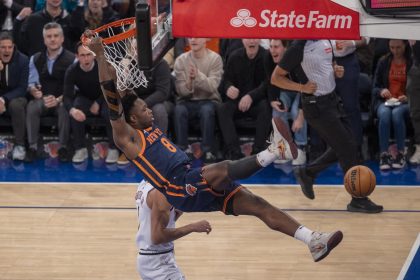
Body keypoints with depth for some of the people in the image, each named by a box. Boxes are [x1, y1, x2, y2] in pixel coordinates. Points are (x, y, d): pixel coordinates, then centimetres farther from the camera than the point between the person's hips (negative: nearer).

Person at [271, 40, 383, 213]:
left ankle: (307, 173, 28)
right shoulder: (298, 48, -16)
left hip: (332, 99, 8)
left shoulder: (325, 41, 6)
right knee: (348, 147, -8)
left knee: (341, 148, 11)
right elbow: (275, 78, -10)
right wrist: (302, 87, -21)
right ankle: (358, 201, 1)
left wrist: (336, 71, 1)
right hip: (316, 106, -8)